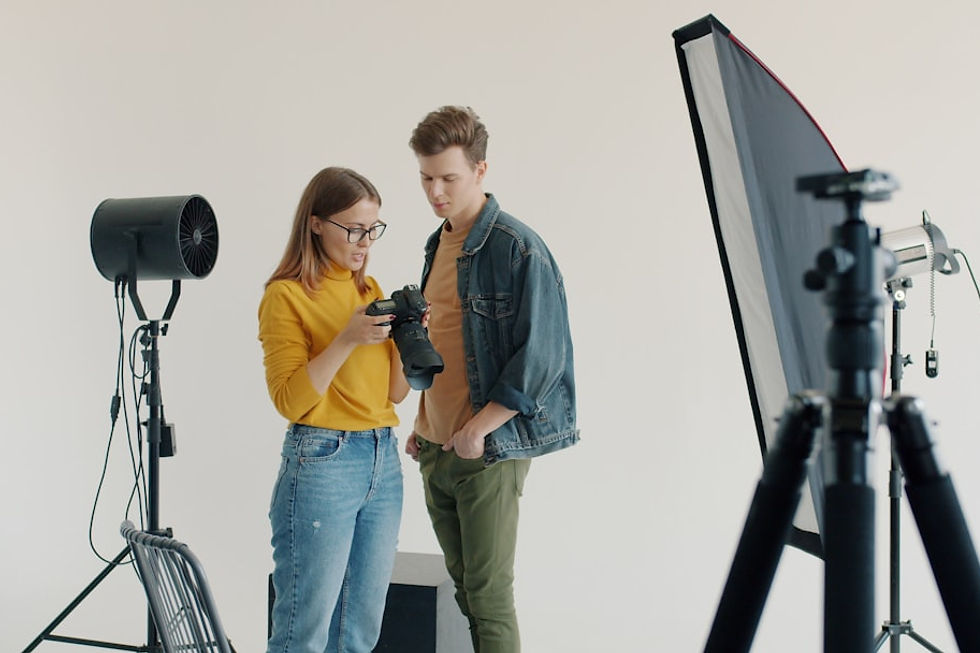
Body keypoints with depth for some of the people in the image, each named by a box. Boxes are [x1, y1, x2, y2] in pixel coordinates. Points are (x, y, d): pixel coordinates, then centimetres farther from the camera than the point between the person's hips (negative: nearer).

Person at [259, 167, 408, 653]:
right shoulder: (286, 295, -7)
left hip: (383, 462, 7)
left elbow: (394, 392, 12)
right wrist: (346, 340, -22)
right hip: (321, 462, -7)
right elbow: (290, 401, -14)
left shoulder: (369, 289, 13)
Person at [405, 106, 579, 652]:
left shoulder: (519, 249, -13)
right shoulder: (438, 245, 13)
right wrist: (423, 423, 17)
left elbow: (542, 355, -16)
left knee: (488, 596, -4)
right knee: (460, 587, 13)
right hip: (436, 452, 8)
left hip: (489, 451, -8)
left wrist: (478, 429, -17)